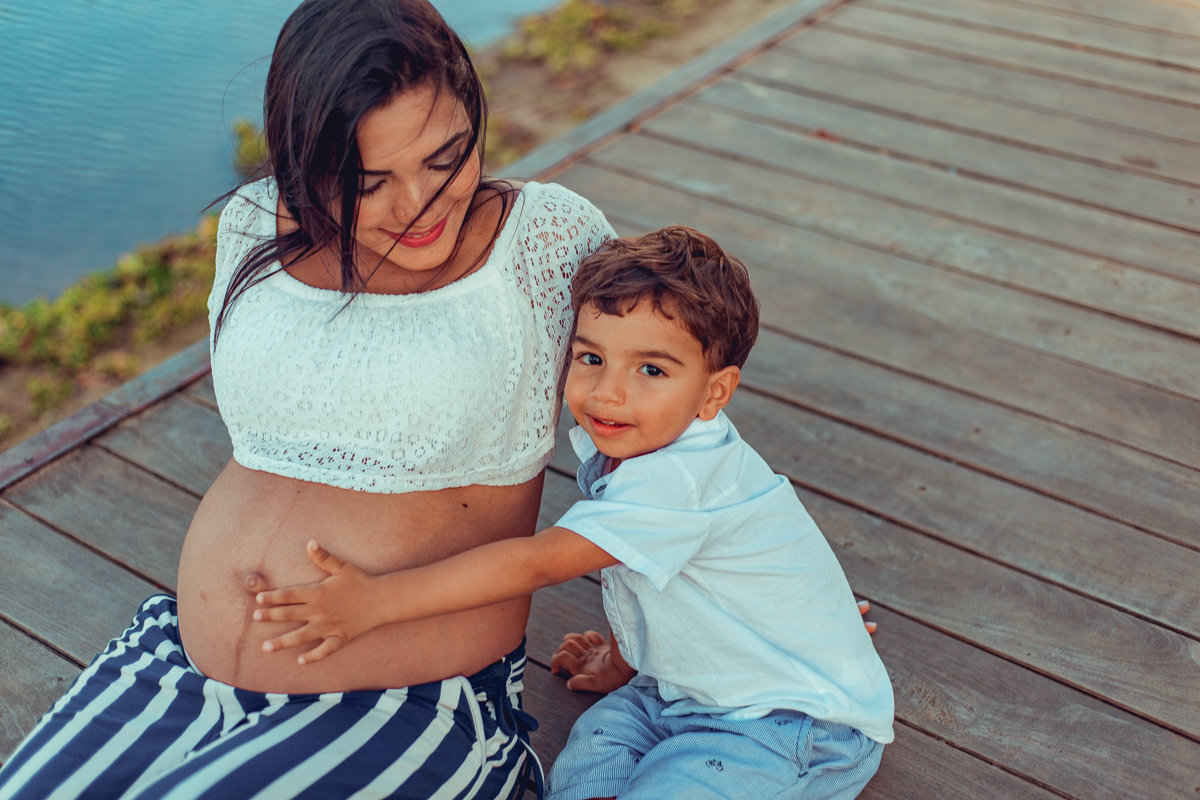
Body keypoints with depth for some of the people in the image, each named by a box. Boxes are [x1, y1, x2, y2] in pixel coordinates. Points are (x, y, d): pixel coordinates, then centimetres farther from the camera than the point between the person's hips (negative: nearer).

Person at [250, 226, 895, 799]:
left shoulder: (678, 480, -34)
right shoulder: (612, 444, -5)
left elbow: (536, 562, -38)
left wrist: (377, 600, -38)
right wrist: (623, 660, 21)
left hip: (804, 722, -7)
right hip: (684, 687, 8)